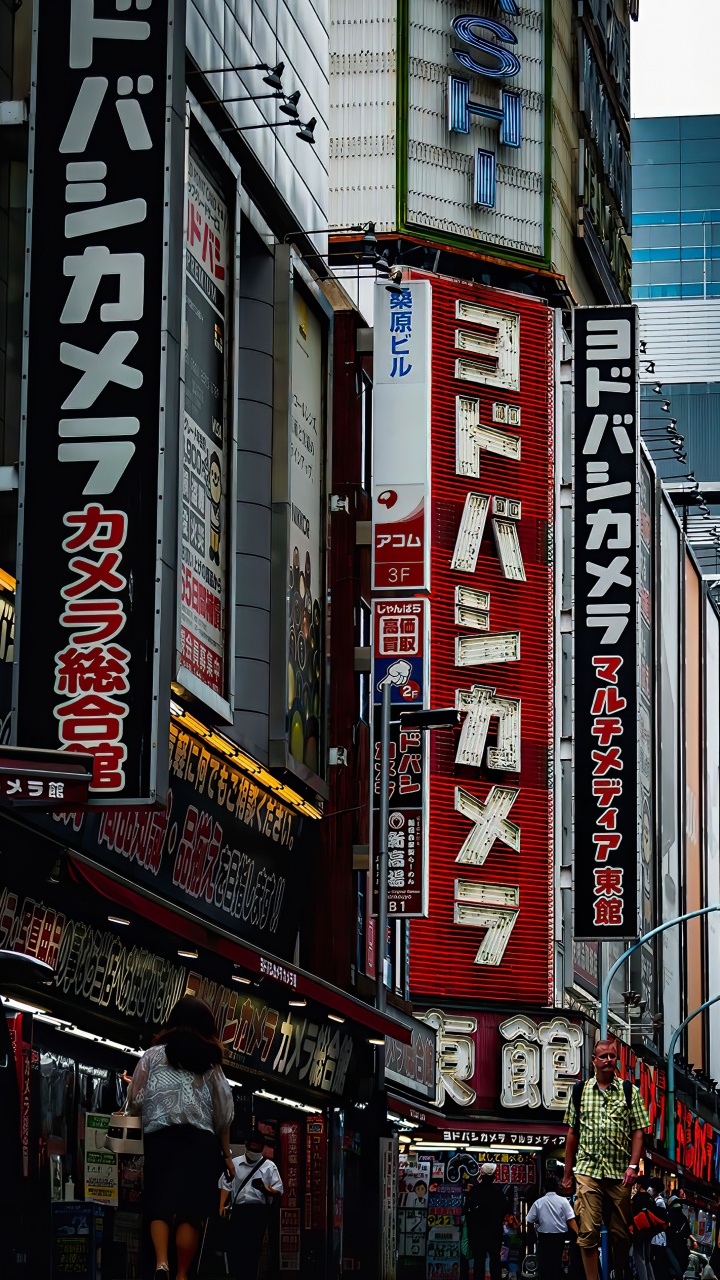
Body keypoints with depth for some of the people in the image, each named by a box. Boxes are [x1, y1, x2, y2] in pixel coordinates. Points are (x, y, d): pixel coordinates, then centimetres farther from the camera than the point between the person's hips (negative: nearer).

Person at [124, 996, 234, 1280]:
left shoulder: (154, 1055, 8)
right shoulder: (210, 1064, 12)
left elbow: (135, 1100, 6)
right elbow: (223, 1114, 12)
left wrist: (131, 1111, 28)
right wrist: (227, 1153, 19)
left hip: (160, 1137, -1)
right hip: (200, 1140, 1)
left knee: (159, 1206, 1)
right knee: (190, 1212, 2)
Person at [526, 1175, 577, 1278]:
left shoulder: (538, 1202, 1)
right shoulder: (563, 1201, -2)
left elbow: (529, 1222, 3)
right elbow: (571, 1219, -9)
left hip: (544, 1236, 0)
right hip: (560, 1236, 0)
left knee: (543, 1262, 4)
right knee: (556, 1261, 8)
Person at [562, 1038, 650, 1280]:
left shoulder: (630, 1092, 4)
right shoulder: (580, 1090, 7)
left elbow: (638, 1132, 1)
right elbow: (572, 1133, 11)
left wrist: (633, 1166, -11)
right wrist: (567, 1174, 9)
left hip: (619, 1173, 0)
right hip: (587, 1171, 0)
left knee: (620, 1234, 8)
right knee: (588, 1233, -10)